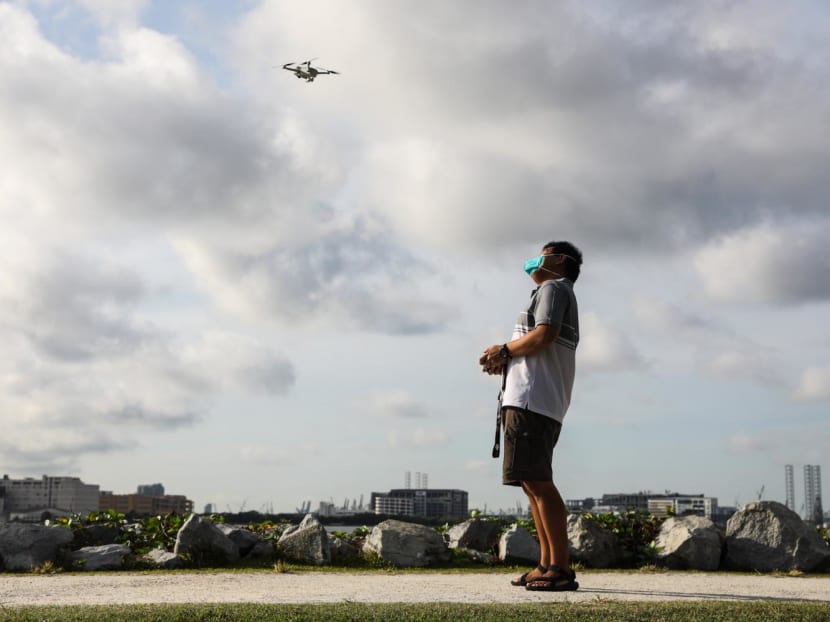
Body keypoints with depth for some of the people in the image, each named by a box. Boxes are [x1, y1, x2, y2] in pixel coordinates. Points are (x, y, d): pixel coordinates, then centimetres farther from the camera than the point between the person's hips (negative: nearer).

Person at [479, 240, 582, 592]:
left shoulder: (554, 288, 1)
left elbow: (544, 334, -17)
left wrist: (505, 350, -4)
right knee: (532, 483, 10)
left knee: (538, 482, -15)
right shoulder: (551, 292, 30)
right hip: (531, 401, 10)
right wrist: (504, 363, 8)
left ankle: (561, 568, -18)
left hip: (533, 400, -10)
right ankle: (547, 565, 10)